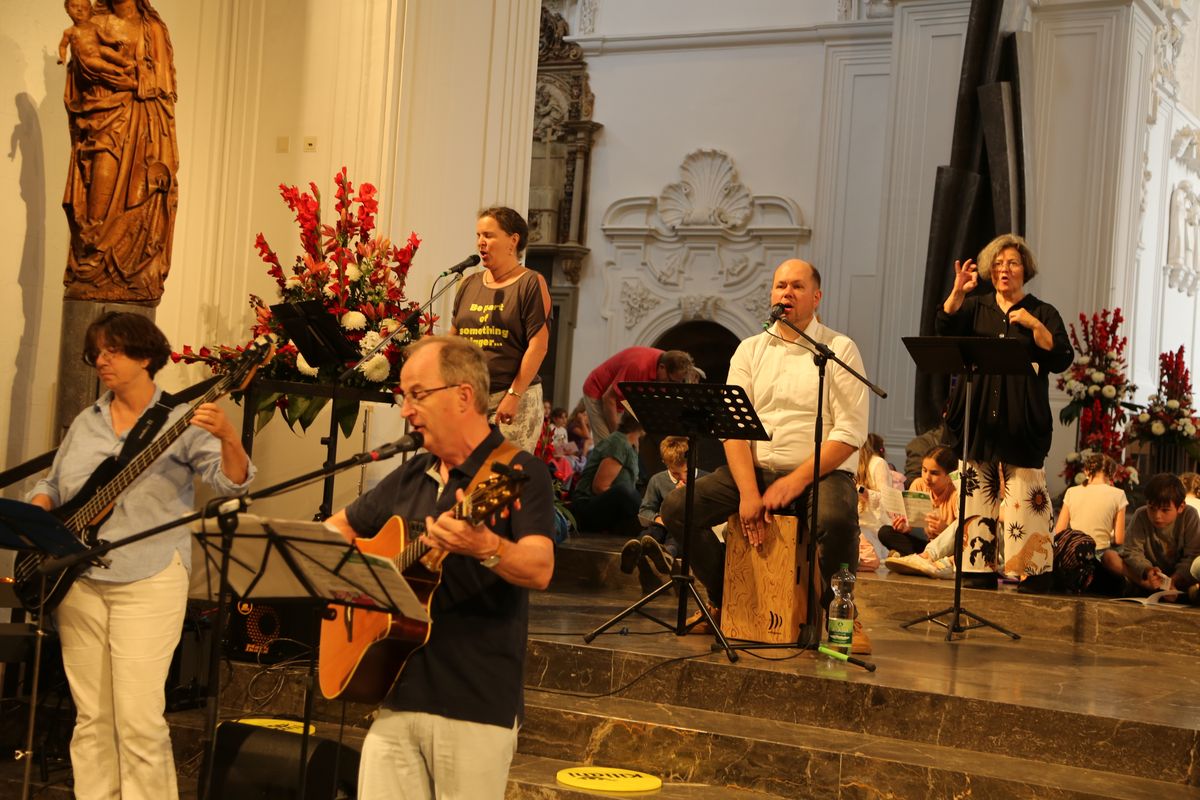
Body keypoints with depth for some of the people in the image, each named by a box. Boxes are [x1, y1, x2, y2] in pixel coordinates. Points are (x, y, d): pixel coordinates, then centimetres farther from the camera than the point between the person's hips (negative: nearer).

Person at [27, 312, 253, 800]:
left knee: (138, 719, -9)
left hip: (147, 580, -5)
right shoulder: (86, 422, 16)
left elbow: (231, 482, -12)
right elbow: (50, 484, 24)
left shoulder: (182, 422, -1)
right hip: (78, 580, 5)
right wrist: (38, 513, 1)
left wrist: (227, 438, -33)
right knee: (91, 715, 9)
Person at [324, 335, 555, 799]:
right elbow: (340, 526, 27)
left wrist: (485, 547, -39)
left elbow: (540, 569, -20)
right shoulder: (410, 477, 15)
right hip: (398, 695, 6)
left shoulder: (518, 472, -6)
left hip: (477, 707, -6)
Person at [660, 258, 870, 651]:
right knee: (677, 507, -16)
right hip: (754, 470, 4)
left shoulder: (839, 349, 0)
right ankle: (726, 597, 6)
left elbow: (850, 433, -10)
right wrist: (748, 492, -14)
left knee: (837, 519, -37)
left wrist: (795, 482, -19)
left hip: (821, 472, -4)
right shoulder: (750, 350, 11)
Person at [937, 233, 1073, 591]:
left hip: (1022, 425, -3)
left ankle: (1034, 575, -10)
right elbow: (945, 328, -3)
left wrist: (1035, 326, -14)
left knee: (1024, 500, -10)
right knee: (979, 495, 2)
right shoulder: (976, 307, 16)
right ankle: (981, 571, 7)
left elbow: (1061, 360, -2)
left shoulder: (1043, 313, 8)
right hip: (979, 422, 3)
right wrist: (957, 292, -17)